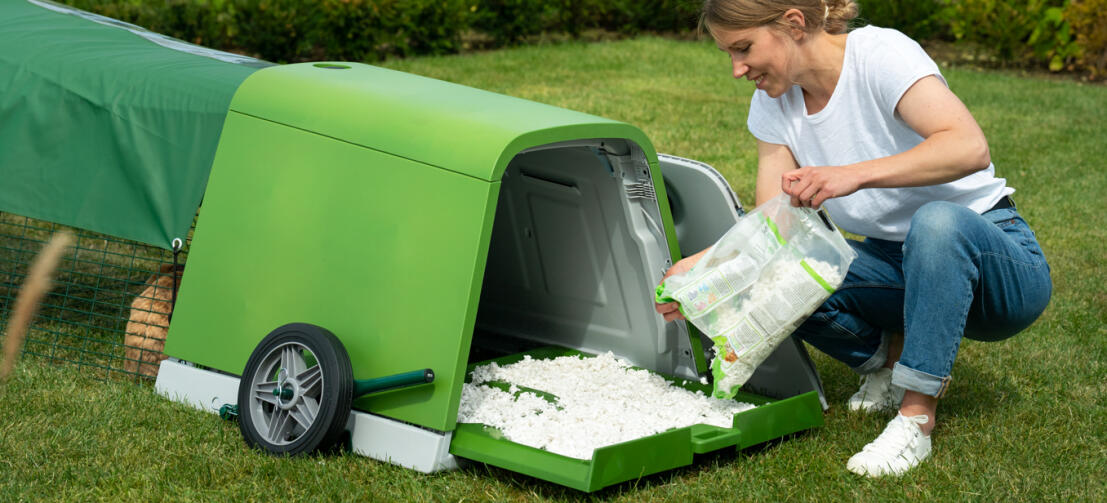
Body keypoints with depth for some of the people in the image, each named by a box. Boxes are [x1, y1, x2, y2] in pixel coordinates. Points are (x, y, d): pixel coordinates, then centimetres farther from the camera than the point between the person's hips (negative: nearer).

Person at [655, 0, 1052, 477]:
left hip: (991, 252, -6)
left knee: (936, 222, -39)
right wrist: (702, 267, -21)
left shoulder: (881, 53, -19)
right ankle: (888, 363, 4)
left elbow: (969, 148, -34)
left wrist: (855, 175, -43)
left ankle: (916, 418, -28)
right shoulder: (773, 101, 1)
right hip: (897, 262, 6)